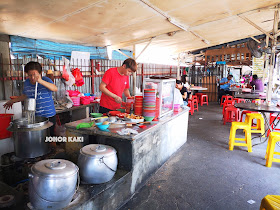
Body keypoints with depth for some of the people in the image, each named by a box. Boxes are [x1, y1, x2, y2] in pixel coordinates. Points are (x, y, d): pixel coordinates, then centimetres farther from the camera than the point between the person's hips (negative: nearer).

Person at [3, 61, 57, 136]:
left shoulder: (45, 80, -10)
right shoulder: (26, 83, 7)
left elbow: (55, 89, -30)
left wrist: (40, 81, -40)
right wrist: (13, 100, 22)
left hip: (48, 116, -4)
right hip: (33, 116, 4)